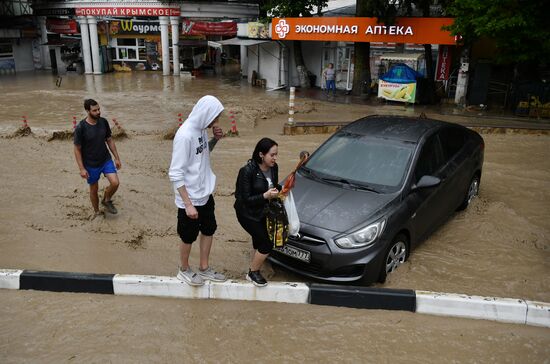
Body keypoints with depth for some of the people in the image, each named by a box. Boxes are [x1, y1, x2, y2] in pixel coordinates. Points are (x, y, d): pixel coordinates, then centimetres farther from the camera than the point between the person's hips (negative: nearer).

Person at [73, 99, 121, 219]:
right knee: (94, 190, 11)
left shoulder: (103, 122, -6)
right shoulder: (80, 128, -19)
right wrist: (82, 169, -14)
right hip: (91, 165, -3)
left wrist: (117, 158, 6)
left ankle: (106, 201, 17)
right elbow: (77, 149, -12)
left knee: (115, 183, -13)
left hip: (106, 160, 3)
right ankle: (96, 212, 36)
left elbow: (109, 140, 6)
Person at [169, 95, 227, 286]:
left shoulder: (201, 129, -2)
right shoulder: (185, 135, -27)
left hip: (205, 194, 8)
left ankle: (204, 268, 38)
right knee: (189, 237, 11)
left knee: (209, 230, 20)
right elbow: (175, 174, -25)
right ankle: (184, 270, 35)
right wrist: (188, 204, -25)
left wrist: (215, 139, -3)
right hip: (190, 199, -8)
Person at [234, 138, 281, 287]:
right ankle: (252, 273, 15)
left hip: (261, 212, 7)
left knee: (259, 243, 17)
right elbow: (245, 199, -23)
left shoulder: (274, 168, -8)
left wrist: (280, 189, -12)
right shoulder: (247, 171, -26)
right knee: (267, 244, -7)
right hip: (247, 214, -6)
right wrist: (265, 196, -34)